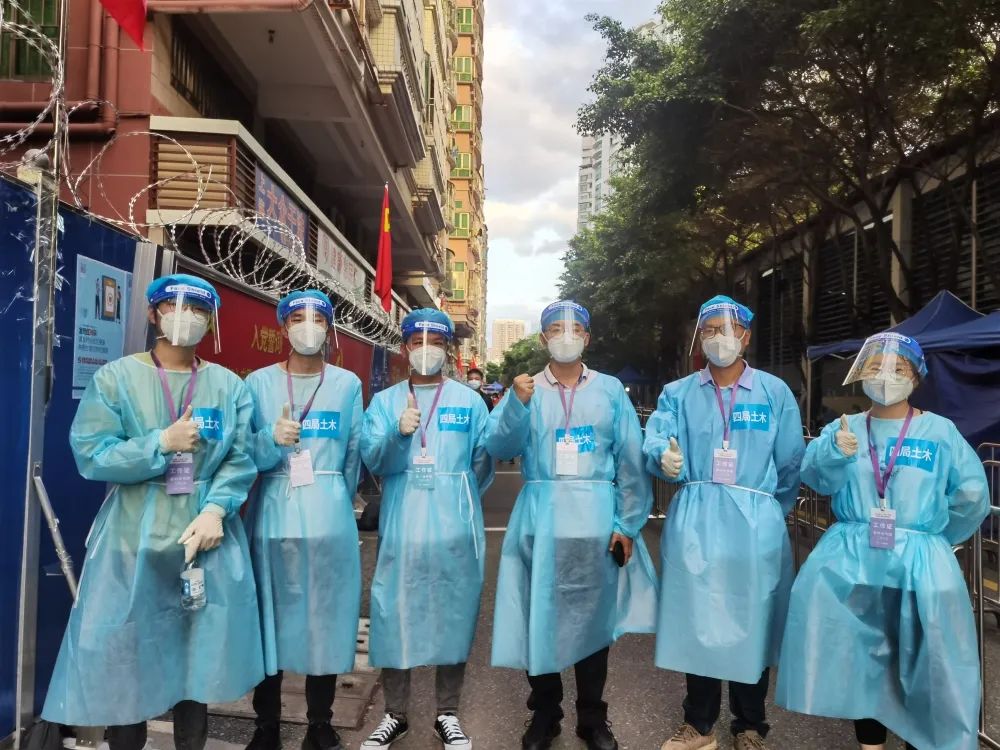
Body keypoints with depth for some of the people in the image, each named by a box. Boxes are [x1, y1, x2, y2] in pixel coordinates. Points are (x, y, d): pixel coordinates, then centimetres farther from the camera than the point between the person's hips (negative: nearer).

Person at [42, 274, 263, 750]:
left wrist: (215, 510, -15)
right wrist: (163, 442, -14)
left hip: (206, 536, 2)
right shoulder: (116, 378, 0)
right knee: (125, 655, 7)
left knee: (198, 652, 12)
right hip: (133, 538, -1)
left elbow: (241, 459, -1)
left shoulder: (229, 385, 5)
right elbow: (90, 455, -7)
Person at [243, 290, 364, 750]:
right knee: (269, 618, 5)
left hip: (329, 519, 0)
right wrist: (272, 439, -20)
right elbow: (242, 454, -1)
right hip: (272, 517, 0)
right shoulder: (259, 383, 4)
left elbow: (354, 455, 8)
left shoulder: (347, 384, 4)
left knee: (325, 618, 6)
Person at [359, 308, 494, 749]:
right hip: (401, 526, 0)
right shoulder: (384, 401, 7)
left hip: (455, 527, 0)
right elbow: (372, 460, -6)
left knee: (453, 615, 8)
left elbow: (483, 460, 8)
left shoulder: (469, 400, 6)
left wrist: (455, 498, 9)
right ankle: (395, 714, 24)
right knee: (395, 616, 5)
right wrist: (398, 433, -22)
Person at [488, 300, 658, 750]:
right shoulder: (525, 388, 6)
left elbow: (631, 459, 1)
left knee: (594, 616, 10)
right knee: (541, 616, 7)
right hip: (541, 518, 0)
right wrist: (517, 404, -21)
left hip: (596, 518, 0)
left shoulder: (610, 389, 4)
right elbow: (498, 447, -6)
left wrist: (627, 523, -5)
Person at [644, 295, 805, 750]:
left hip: (756, 525, -1)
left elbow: (791, 464, 6)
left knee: (751, 623, 8)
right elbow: (654, 442, -7)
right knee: (695, 620, 8)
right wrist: (666, 458, -28)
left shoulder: (776, 393, 4)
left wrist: (768, 514, 8)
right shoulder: (677, 394, 6)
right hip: (694, 522, 1)